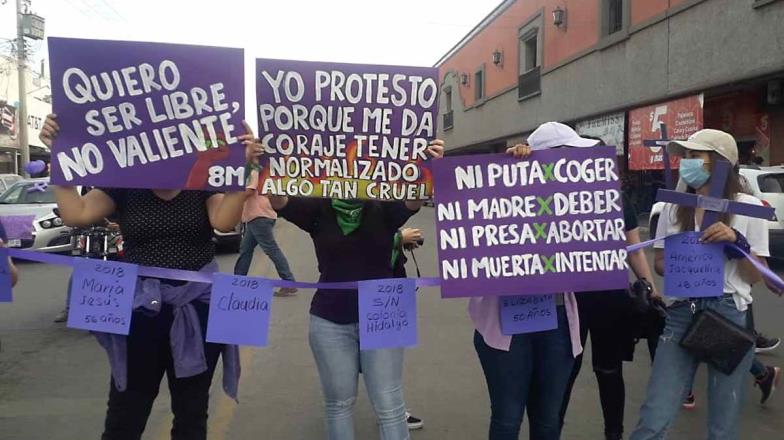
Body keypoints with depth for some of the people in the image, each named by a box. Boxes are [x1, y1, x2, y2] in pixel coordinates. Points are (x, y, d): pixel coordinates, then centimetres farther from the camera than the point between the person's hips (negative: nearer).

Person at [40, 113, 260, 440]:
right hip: (140, 308, 1)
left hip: (197, 308, 0)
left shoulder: (203, 184, -2)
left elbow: (224, 220, -20)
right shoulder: (124, 187, 2)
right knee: (125, 412, 12)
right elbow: (75, 214, -10)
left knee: (192, 411, 16)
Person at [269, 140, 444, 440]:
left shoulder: (383, 209, -4)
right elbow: (279, 201, -17)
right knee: (338, 403, 14)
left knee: (389, 406, 5)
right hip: (330, 321, 1)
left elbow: (413, 199, -22)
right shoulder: (318, 210, -2)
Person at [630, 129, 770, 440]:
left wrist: (737, 243, -15)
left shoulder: (748, 207, 0)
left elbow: (755, 277, 2)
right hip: (682, 314, 2)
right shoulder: (673, 207, 6)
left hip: (730, 316, -1)